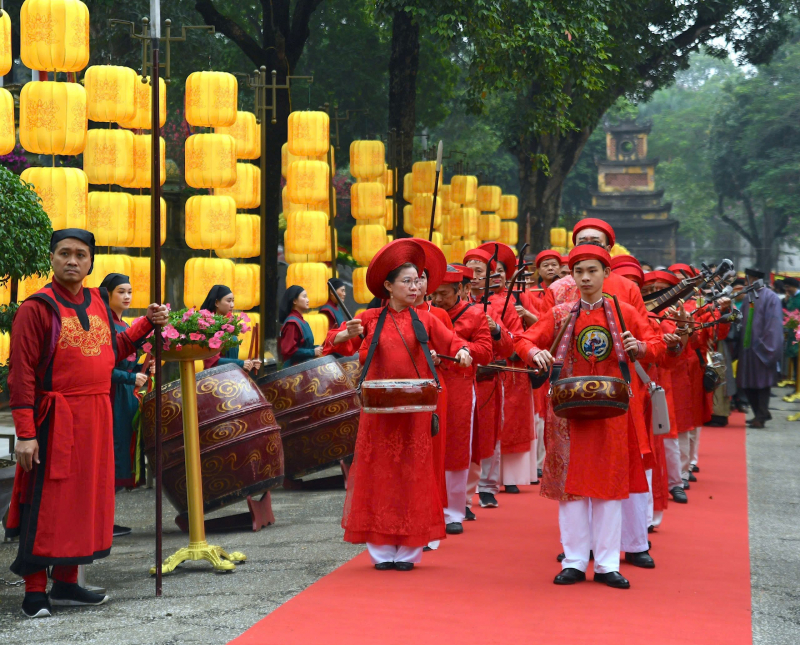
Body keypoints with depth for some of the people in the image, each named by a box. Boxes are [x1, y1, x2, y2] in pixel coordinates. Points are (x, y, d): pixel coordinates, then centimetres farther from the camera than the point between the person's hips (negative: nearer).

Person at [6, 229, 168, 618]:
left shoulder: (98, 302, 11)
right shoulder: (37, 307, -9)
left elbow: (112, 350, 23)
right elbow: (21, 373, -12)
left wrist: (147, 323, 9)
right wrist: (25, 434, -18)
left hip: (96, 418, 7)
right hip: (55, 421, -7)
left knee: (84, 498, 11)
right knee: (46, 502, -4)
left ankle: (66, 583, 22)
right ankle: (34, 592, 3)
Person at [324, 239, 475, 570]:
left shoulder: (424, 320, 7)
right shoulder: (371, 319, 4)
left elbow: (451, 341, 1)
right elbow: (335, 342, -1)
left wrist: (462, 351, -21)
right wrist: (347, 334, -22)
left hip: (415, 410, 1)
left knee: (413, 475, 2)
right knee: (380, 474, 2)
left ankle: (408, 550, 10)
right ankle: (382, 551, 9)